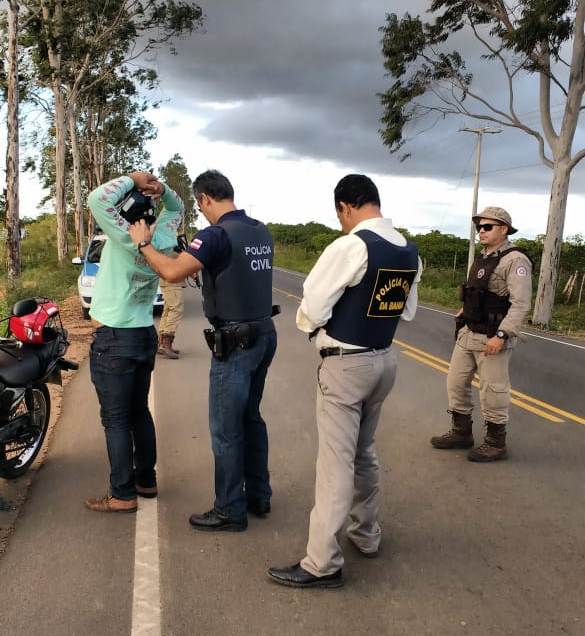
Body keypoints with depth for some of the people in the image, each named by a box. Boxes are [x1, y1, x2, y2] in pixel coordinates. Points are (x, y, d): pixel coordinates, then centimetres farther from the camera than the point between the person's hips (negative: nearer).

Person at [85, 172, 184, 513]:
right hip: (146, 335, 8)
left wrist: (133, 179, -12)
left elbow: (98, 199, -23)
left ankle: (123, 495, 6)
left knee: (116, 420, 0)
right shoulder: (163, 241, 1)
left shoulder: (127, 241, -18)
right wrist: (161, 188, -1)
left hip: (114, 340, -7)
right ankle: (147, 480, 26)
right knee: (139, 413, 17)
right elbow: (177, 208, 18)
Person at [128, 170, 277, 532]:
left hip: (235, 343, -8)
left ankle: (230, 512, 14)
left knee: (226, 430, 3)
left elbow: (172, 272, -24)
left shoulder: (217, 234, -18)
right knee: (251, 418, 19)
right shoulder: (262, 231, 8)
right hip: (264, 335, 9)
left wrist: (143, 243, -8)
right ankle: (259, 496, 30)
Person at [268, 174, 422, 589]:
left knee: (336, 462, -1)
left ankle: (322, 564, 8)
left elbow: (312, 310, -17)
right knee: (364, 453, 22)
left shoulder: (350, 247, -20)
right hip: (385, 360, 8)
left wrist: (311, 323, 4)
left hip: (345, 366, -8)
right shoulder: (410, 252, 4)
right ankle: (367, 535, 37)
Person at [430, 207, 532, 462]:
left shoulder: (515, 260, -13)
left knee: (493, 392, 2)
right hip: (467, 334, 9)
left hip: (492, 339, -9)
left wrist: (501, 335, -25)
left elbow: (521, 304, -20)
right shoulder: (482, 258, 13)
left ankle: (496, 443, 17)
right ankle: (461, 432, 29)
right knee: (456, 383, 14)